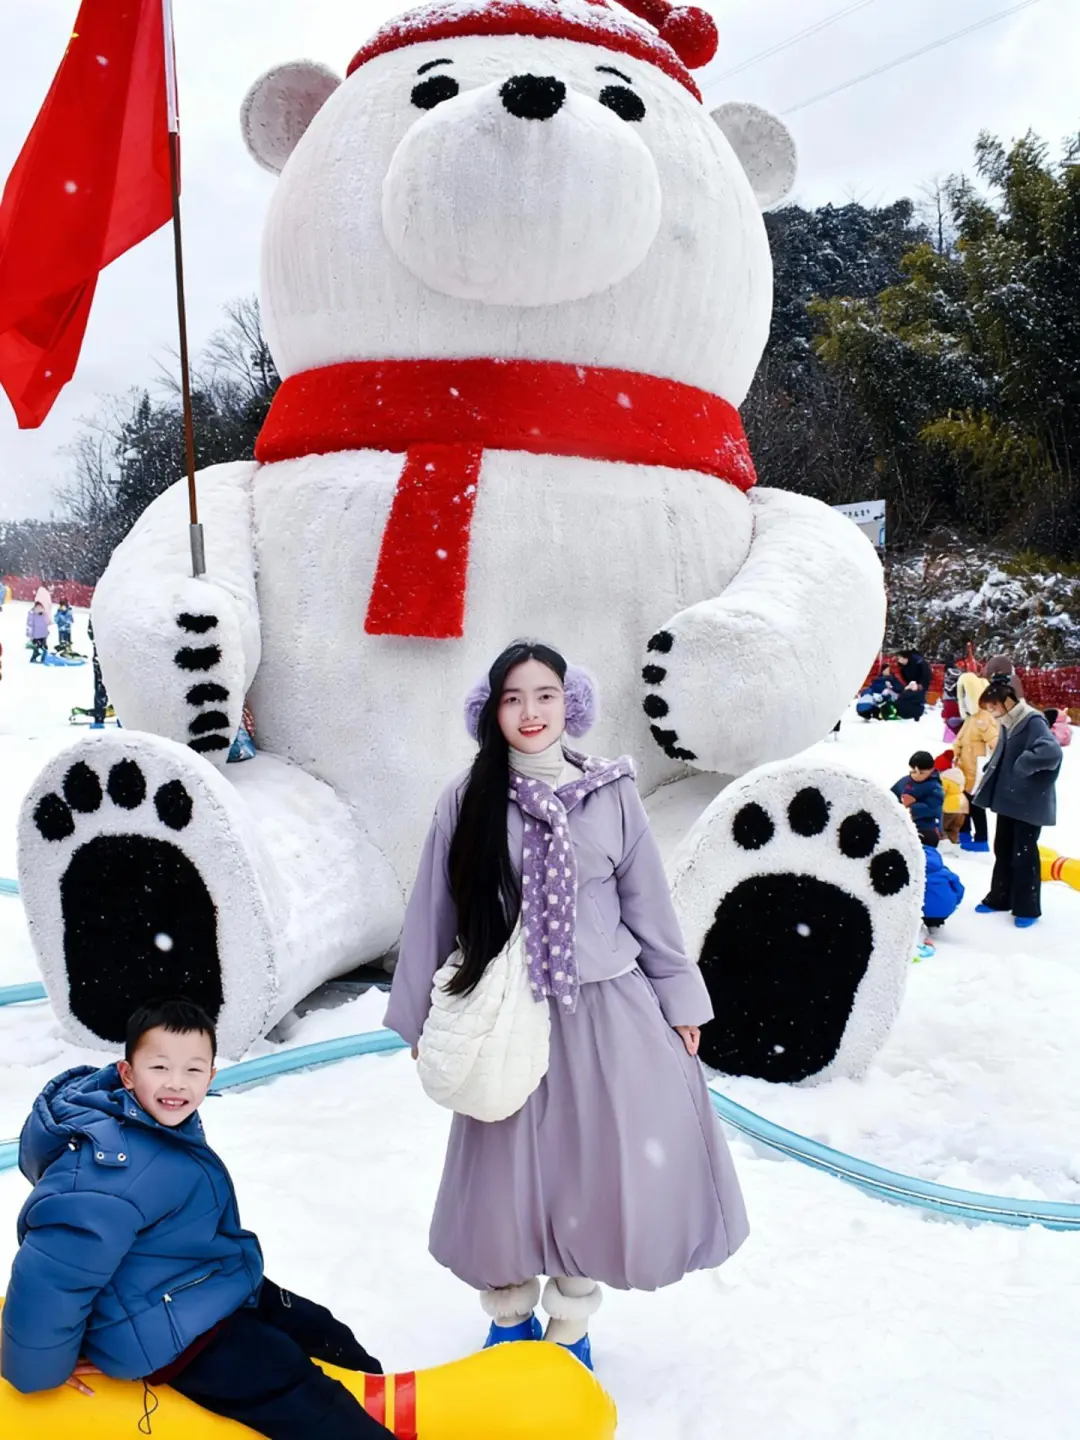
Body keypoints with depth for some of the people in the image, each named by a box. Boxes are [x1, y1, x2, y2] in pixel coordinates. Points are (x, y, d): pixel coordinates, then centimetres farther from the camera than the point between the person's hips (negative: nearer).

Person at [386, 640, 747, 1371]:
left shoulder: (612, 793, -1)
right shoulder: (468, 799, -3)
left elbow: (650, 904, 5)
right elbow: (432, 914, 3)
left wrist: (680, 1002, 8)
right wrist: (418, 1019, 7)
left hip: (607, 1012, 1)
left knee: (601, 1173, 4)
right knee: (507, 1172, 9)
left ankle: (570, 1322, 29)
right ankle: (510, 1313, 36)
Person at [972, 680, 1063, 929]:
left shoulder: (1033, 721, -20)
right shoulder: (1008, 723, 8)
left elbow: (1052, 752, -36)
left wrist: (1023, 766, -25)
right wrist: (990, 774, 6)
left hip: (1029, 803, -9)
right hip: (1007, 799, 9)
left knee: (1024, 854, 0)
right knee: (1003, 850, 16)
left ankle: (1027, 908, 11)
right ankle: (1000, 898, 29)